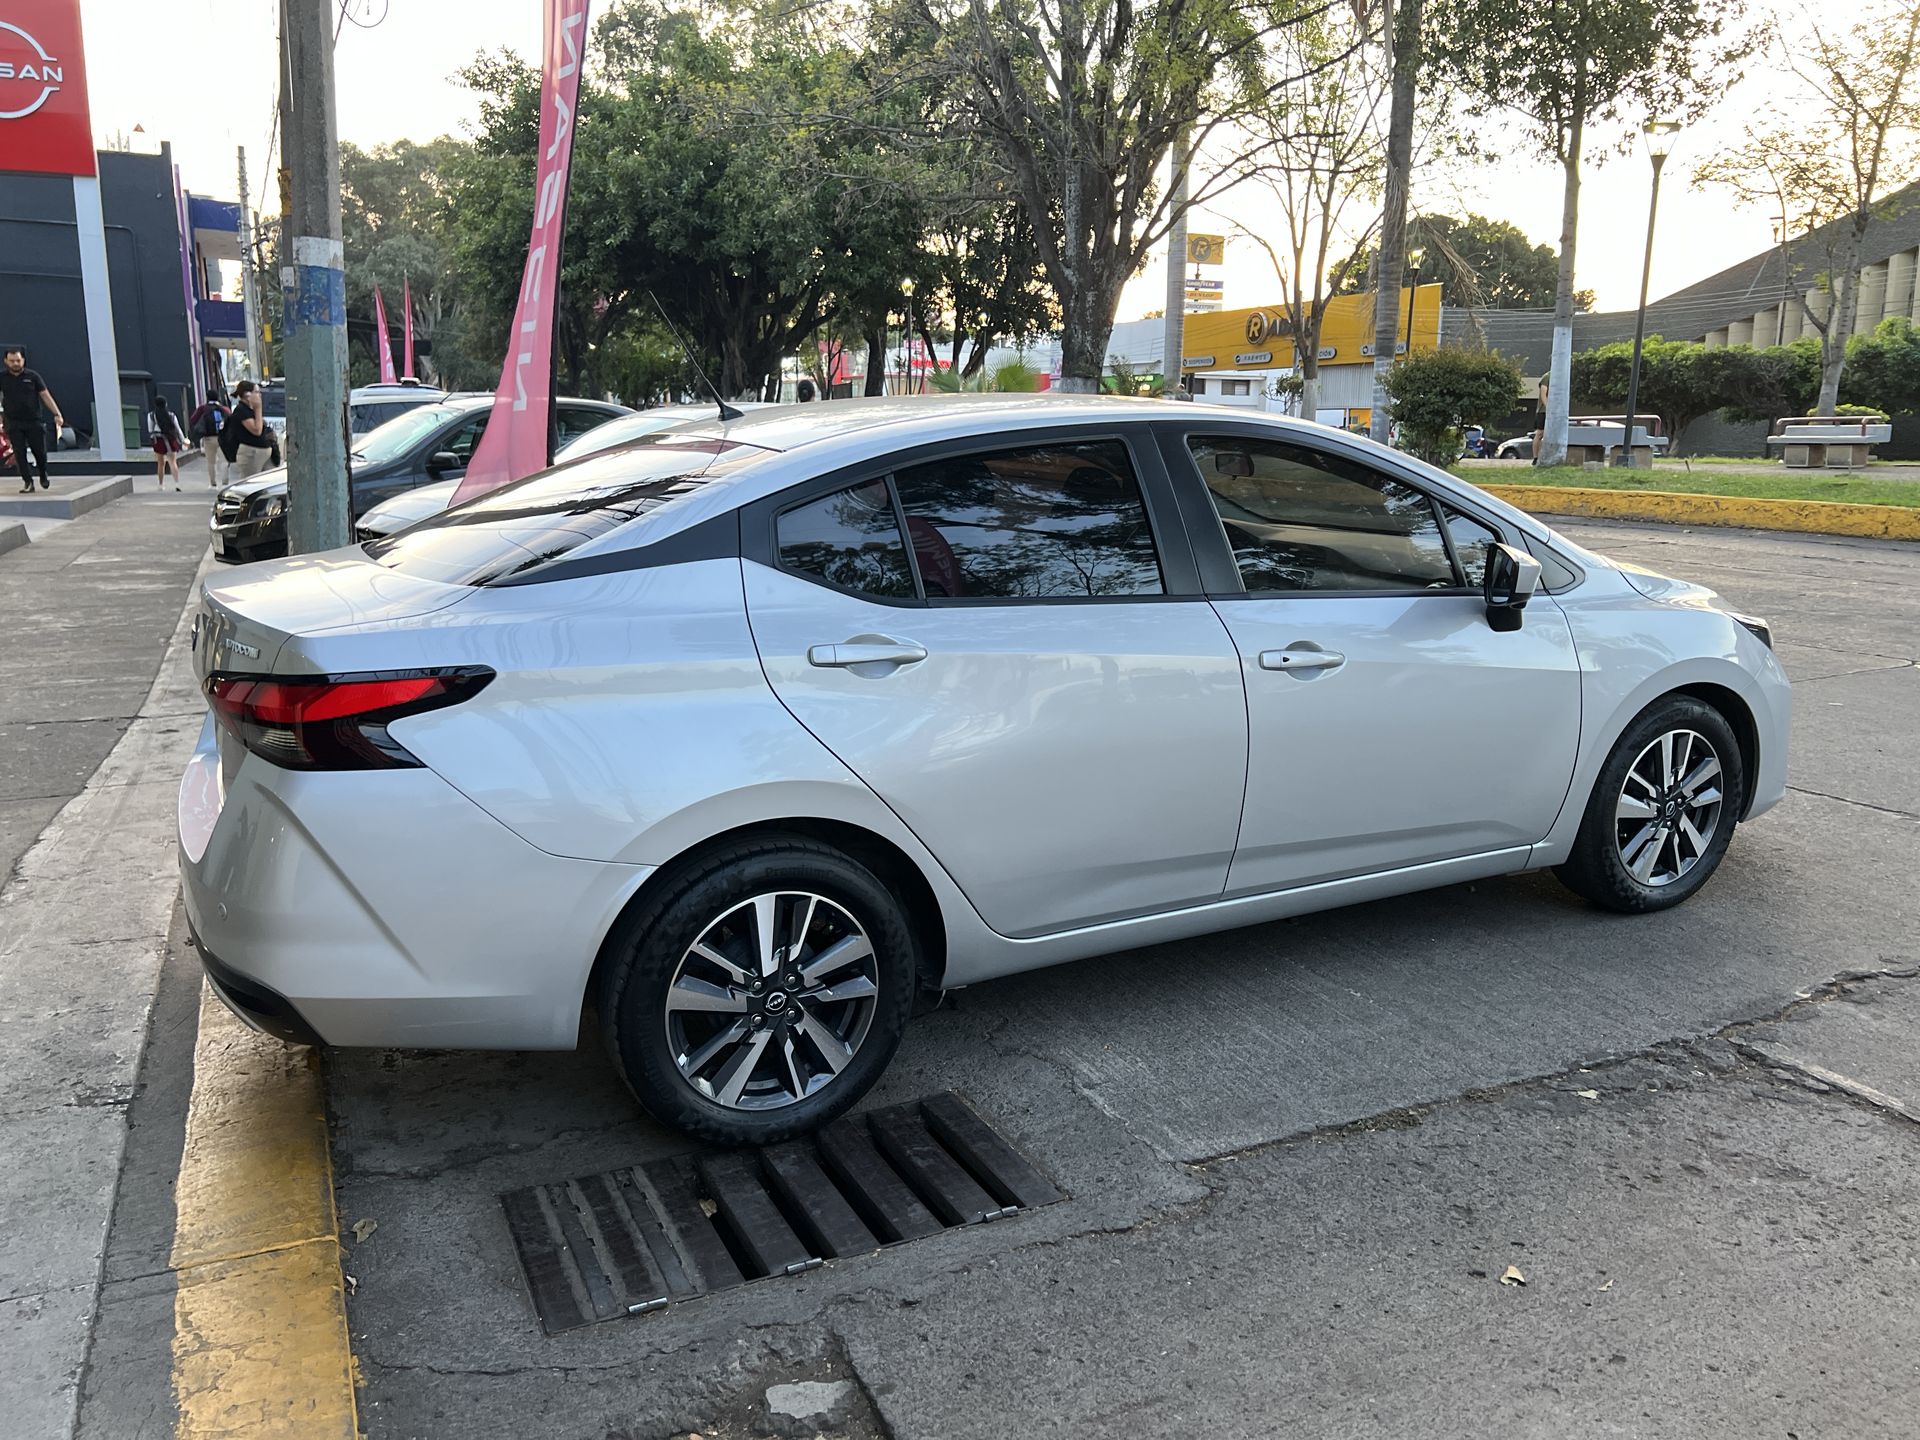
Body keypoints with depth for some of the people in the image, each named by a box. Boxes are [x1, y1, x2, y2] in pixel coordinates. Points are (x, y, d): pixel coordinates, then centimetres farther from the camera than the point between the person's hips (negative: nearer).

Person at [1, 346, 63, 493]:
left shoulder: (33, 376, 2)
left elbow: (45, 395, 1)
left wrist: (57, 414, -9)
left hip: (34, 422, -1)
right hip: (14, 424, 1)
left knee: (40, 452, 2)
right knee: (20, 453, -3)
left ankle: (43, 476, 28)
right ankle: (28, 482, 1)